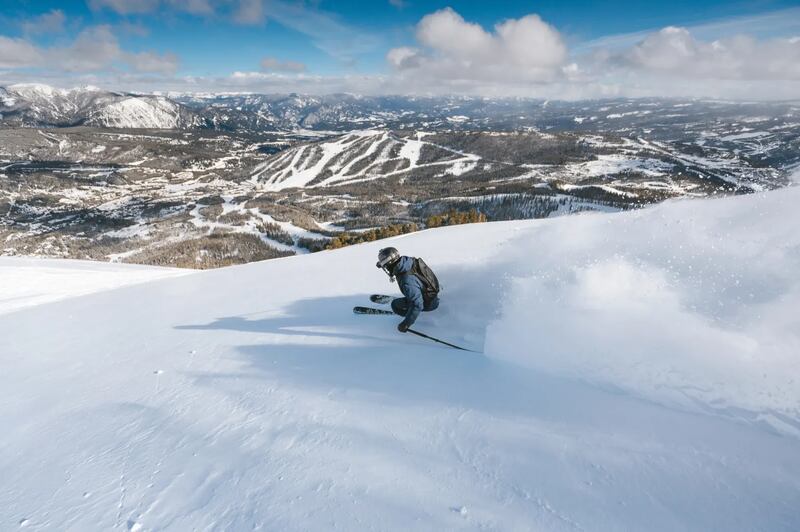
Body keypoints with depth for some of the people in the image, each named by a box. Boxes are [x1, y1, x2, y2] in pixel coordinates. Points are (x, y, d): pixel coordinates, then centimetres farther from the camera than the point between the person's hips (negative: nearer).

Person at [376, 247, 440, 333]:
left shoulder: (407, 281, -40)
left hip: (429, 303, -8)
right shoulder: (407, 260, -16)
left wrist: (405, 324, -30)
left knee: (395, 304, -5)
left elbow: (417, 304, -38)